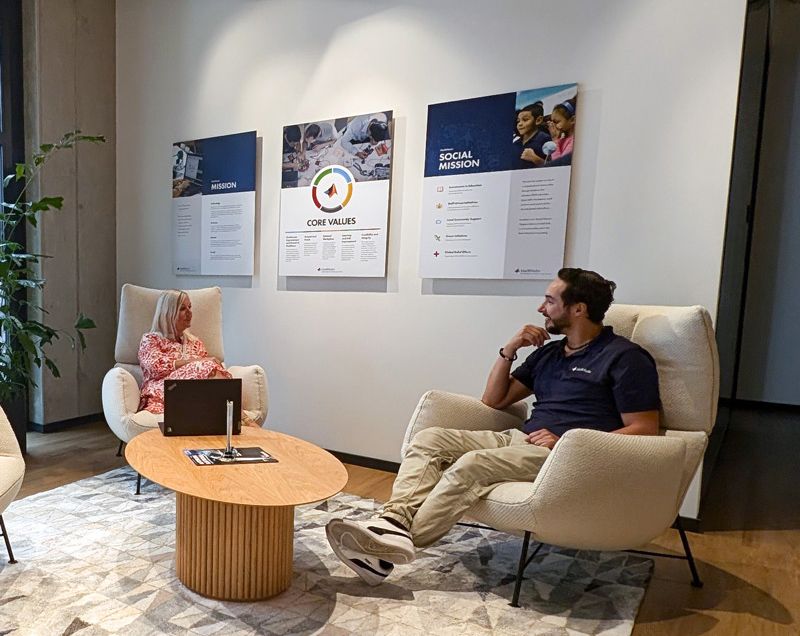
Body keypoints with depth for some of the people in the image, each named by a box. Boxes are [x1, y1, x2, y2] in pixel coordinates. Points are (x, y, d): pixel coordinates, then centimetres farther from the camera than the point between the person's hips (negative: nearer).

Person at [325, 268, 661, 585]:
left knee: (473, 464, -31)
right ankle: (394, 521, -30)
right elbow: (494, 400, 20)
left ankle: (397, 544, -25)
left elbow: (644, 429, -7)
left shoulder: (625, 357, 0)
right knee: (429, 438, -11)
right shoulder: (549, 352, 20)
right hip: (520, 439, 7)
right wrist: (509, 349, 6)